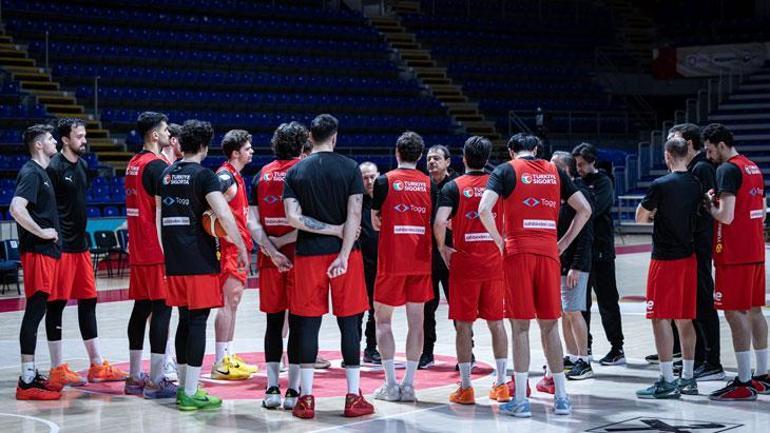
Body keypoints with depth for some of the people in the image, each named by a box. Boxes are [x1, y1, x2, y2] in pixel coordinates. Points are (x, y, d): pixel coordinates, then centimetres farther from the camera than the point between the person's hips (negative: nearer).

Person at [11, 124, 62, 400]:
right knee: (35, 311, -10)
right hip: (37, 252, -10)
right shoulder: (31, 173, -12)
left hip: (46, 251, 10)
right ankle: (27, 383, -9)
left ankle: (31, 376, 18)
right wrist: (41, 232, -20)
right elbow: (16, 208, -26)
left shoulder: (41, 172, 18)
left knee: (36, 312, 12)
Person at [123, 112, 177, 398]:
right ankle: (156, 381, -8)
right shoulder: (157, 165, -13)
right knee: (162, 308, -7)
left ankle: (135, 378, 15)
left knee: (141, 307, 12)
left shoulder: (133, 164, 15)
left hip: (138, 250, 9)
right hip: (157, 249, -9)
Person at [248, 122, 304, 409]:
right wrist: (280, 242, -5)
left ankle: (272, 388, 8)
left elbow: (252, 223, -1)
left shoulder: (262, 174, 8)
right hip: (299, 255, -3)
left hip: (271, 257, 4)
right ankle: (293, 391, 1)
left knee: (273, 321, 9)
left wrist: (271, 249, -8)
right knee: (298, 321, 1)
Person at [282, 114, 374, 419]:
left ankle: (306, 397, 5)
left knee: (308, 324, 4)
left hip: (308, 255, 1)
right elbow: (354, 215, -11)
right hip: (343, 252, -1)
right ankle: (353, 397, 5)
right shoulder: (350, 168, -1)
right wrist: (344, 254, -14)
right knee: (349, 322, 3)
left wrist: (332, 230, -3)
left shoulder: (295, 172, 3)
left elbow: (293, 217, -7)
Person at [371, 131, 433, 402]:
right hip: (421, 261, 3)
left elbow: (375, 223, 4)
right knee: (416, 321, 6)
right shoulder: (429, 183, 3)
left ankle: (391, 385, 1)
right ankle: (408, 385, 5)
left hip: (392, 260, -3)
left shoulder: (385, 181, -4)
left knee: (382, 319, 7)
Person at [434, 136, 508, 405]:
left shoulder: (453, 187, -6)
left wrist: (442, 247, -2)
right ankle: (501, 385, 12)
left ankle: (465, 388, 4)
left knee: (464, 324, 3)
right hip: (494, 262, 3)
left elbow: (440, 223, -18)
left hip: (464, 263, -3)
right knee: (496, 322, 10)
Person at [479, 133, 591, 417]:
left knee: (520, 326, 0)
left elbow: (484, 209, -12)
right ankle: (561, 397, 12)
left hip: (518, 252, -3)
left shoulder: (506, 170, 2)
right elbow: (584, 209, 8)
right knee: (549, 325, 11)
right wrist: (564, 243, 10)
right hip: (548, 252, 3)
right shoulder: (555, 171, 12)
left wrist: (500, 242, -2)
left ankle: (520, 400, 1)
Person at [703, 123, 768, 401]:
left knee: (735, 313, -7)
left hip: (734, 255, -9)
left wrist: (710, 205, -2)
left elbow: (726, 216, -21)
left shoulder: (727, 170, -14)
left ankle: (744, 383, -8)